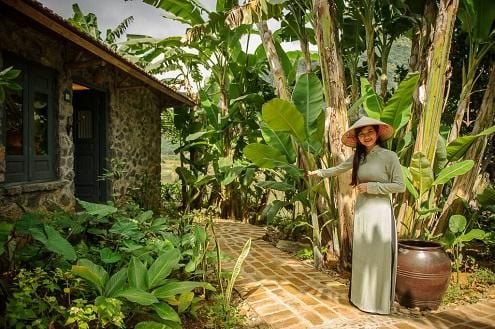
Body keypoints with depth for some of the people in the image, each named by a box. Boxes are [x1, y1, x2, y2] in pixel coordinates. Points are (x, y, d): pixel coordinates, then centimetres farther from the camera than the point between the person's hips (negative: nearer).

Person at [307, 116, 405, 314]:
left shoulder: (389, 156, -8)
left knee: (378, 257, 1)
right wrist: (318, 173, 33)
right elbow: (338, 169, 23)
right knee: (361, 256, 13)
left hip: (379, 211, -6)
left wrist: (370, 187, -13)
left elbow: (400, 186, -10)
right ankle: (362, 297, 28)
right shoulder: (358, 157, 9)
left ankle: (379, 302, 17)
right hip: (361, 211, 6)